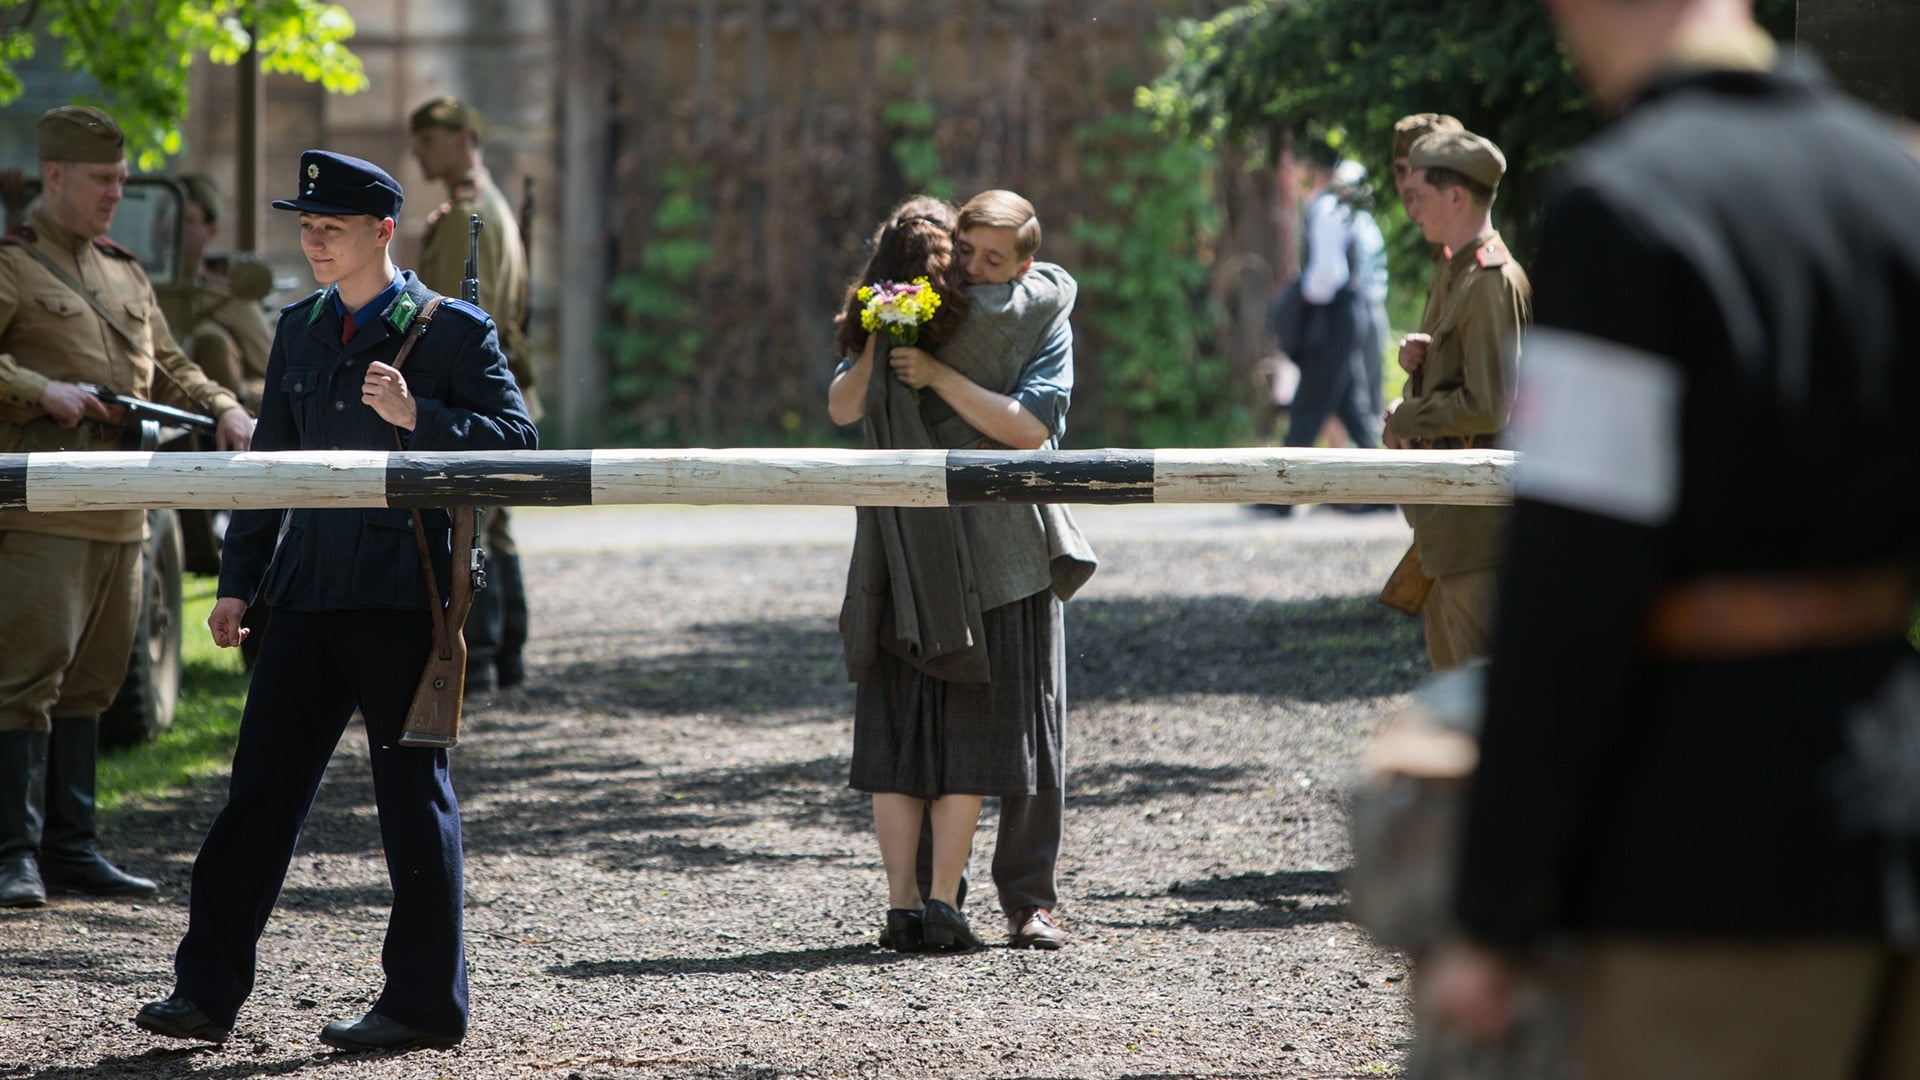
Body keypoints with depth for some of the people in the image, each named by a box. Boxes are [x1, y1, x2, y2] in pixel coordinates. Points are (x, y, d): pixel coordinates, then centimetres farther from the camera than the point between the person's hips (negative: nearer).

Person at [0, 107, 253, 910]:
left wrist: (222, 409, 7)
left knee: (91, 682, 10)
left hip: (121, 515, 7)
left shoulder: (126, 276, 21)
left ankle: (70, 846, 15)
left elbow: (167, 371, 25)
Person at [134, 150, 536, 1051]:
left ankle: (425, 1002, 8)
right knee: (261, 785, 5)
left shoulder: (454, 331, -3)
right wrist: (237, 582, 16)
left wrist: (417, 417, -22)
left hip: (402, 596, -6)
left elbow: (517, 437, -8)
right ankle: (207, 991, 8)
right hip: (308, 593, 6)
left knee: (413, 793, 0)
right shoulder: (300, 329, 14)